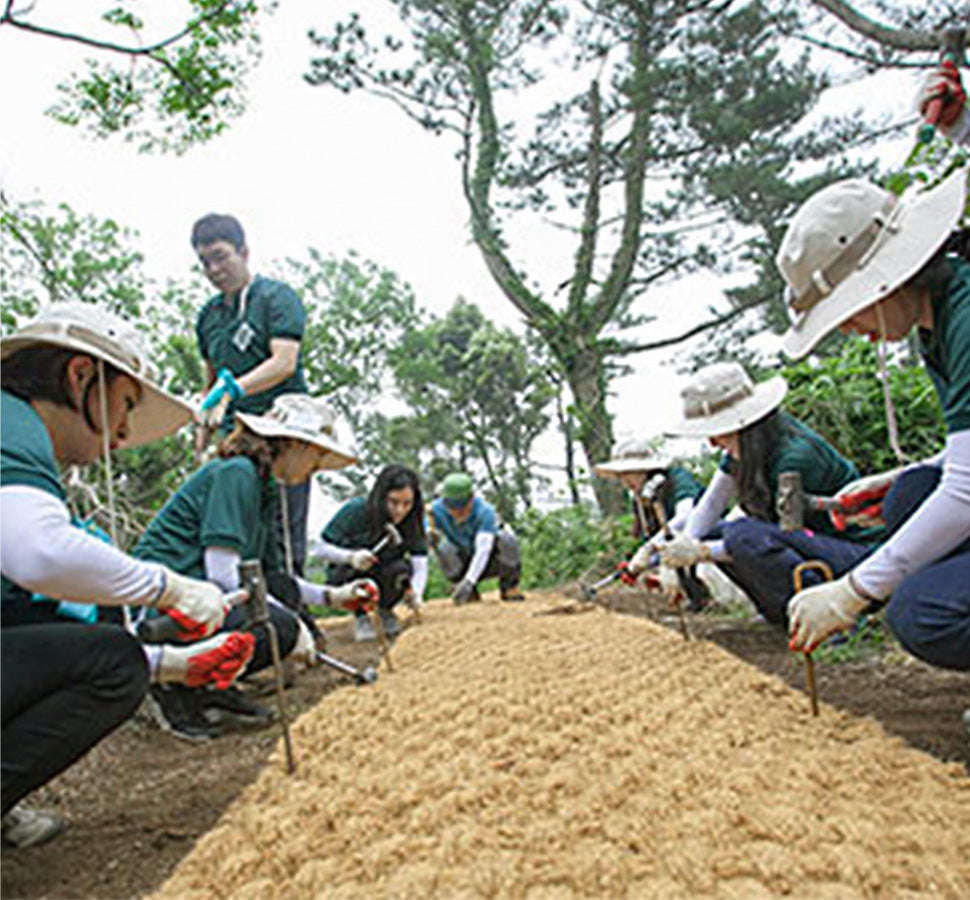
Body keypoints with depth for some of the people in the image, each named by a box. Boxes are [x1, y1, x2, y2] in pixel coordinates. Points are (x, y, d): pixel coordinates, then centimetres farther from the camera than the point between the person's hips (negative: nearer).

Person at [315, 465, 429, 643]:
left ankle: (385, 610, 2)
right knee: (358, 562, -35)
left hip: (383, 578, 2)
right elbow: (319, 548, -23)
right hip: (345, 577, -2)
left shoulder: (412, 520, -17)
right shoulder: (356, 509, -26)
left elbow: (420, 564, -25)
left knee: (401, 568, -31)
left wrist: (416, 593, -46)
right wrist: (350, 557, -42)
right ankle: (360, 616, -7)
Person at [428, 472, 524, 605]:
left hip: (490, 562, -2)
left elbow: (483, 550, -40)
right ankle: (470, 593, -4)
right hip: (466, 564, 2)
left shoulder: (484, 512, -30)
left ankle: (509, 587, -7)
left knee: (505, 537, -32)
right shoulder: (437, 509, -20)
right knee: (442, 546, -29)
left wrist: (469, 582, -52)